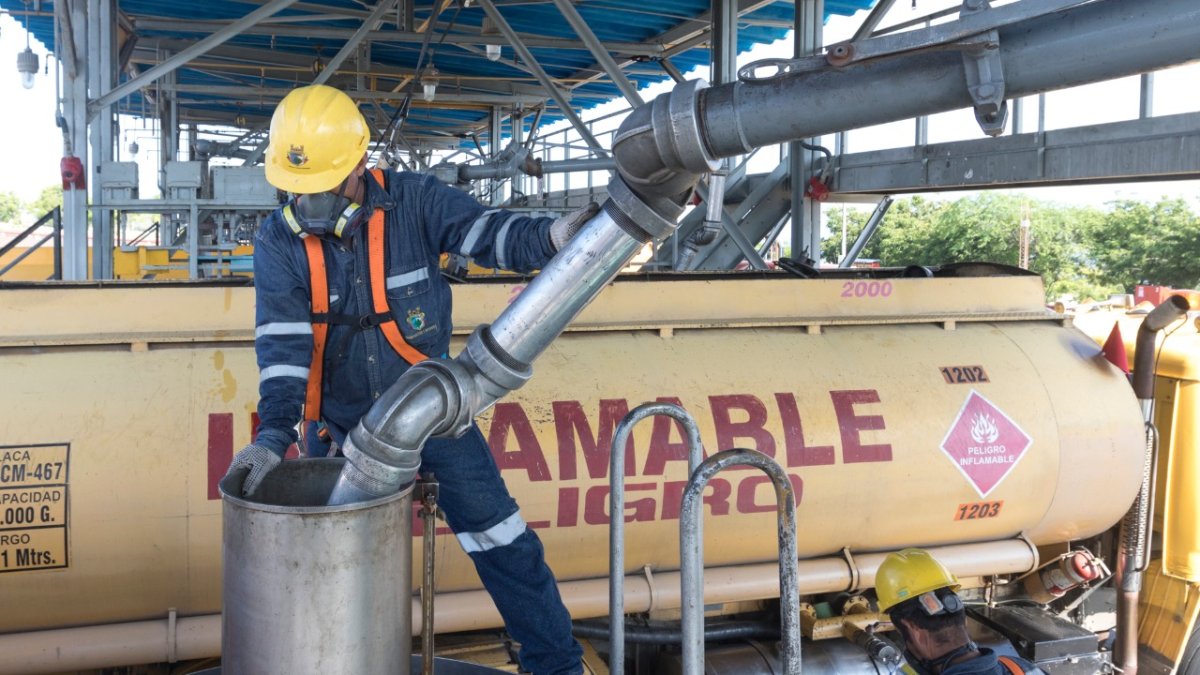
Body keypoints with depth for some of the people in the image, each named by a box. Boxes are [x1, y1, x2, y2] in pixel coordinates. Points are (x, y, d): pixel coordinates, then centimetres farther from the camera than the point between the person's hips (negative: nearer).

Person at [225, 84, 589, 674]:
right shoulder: (278, 243, -11)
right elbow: (281, 345, -19)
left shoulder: (414, 201, -13)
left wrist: (548, 237, -38)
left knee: (498, 536, -1)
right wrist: (274, 435, -30)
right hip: (339, 426, 2)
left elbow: (488, 232, -17)